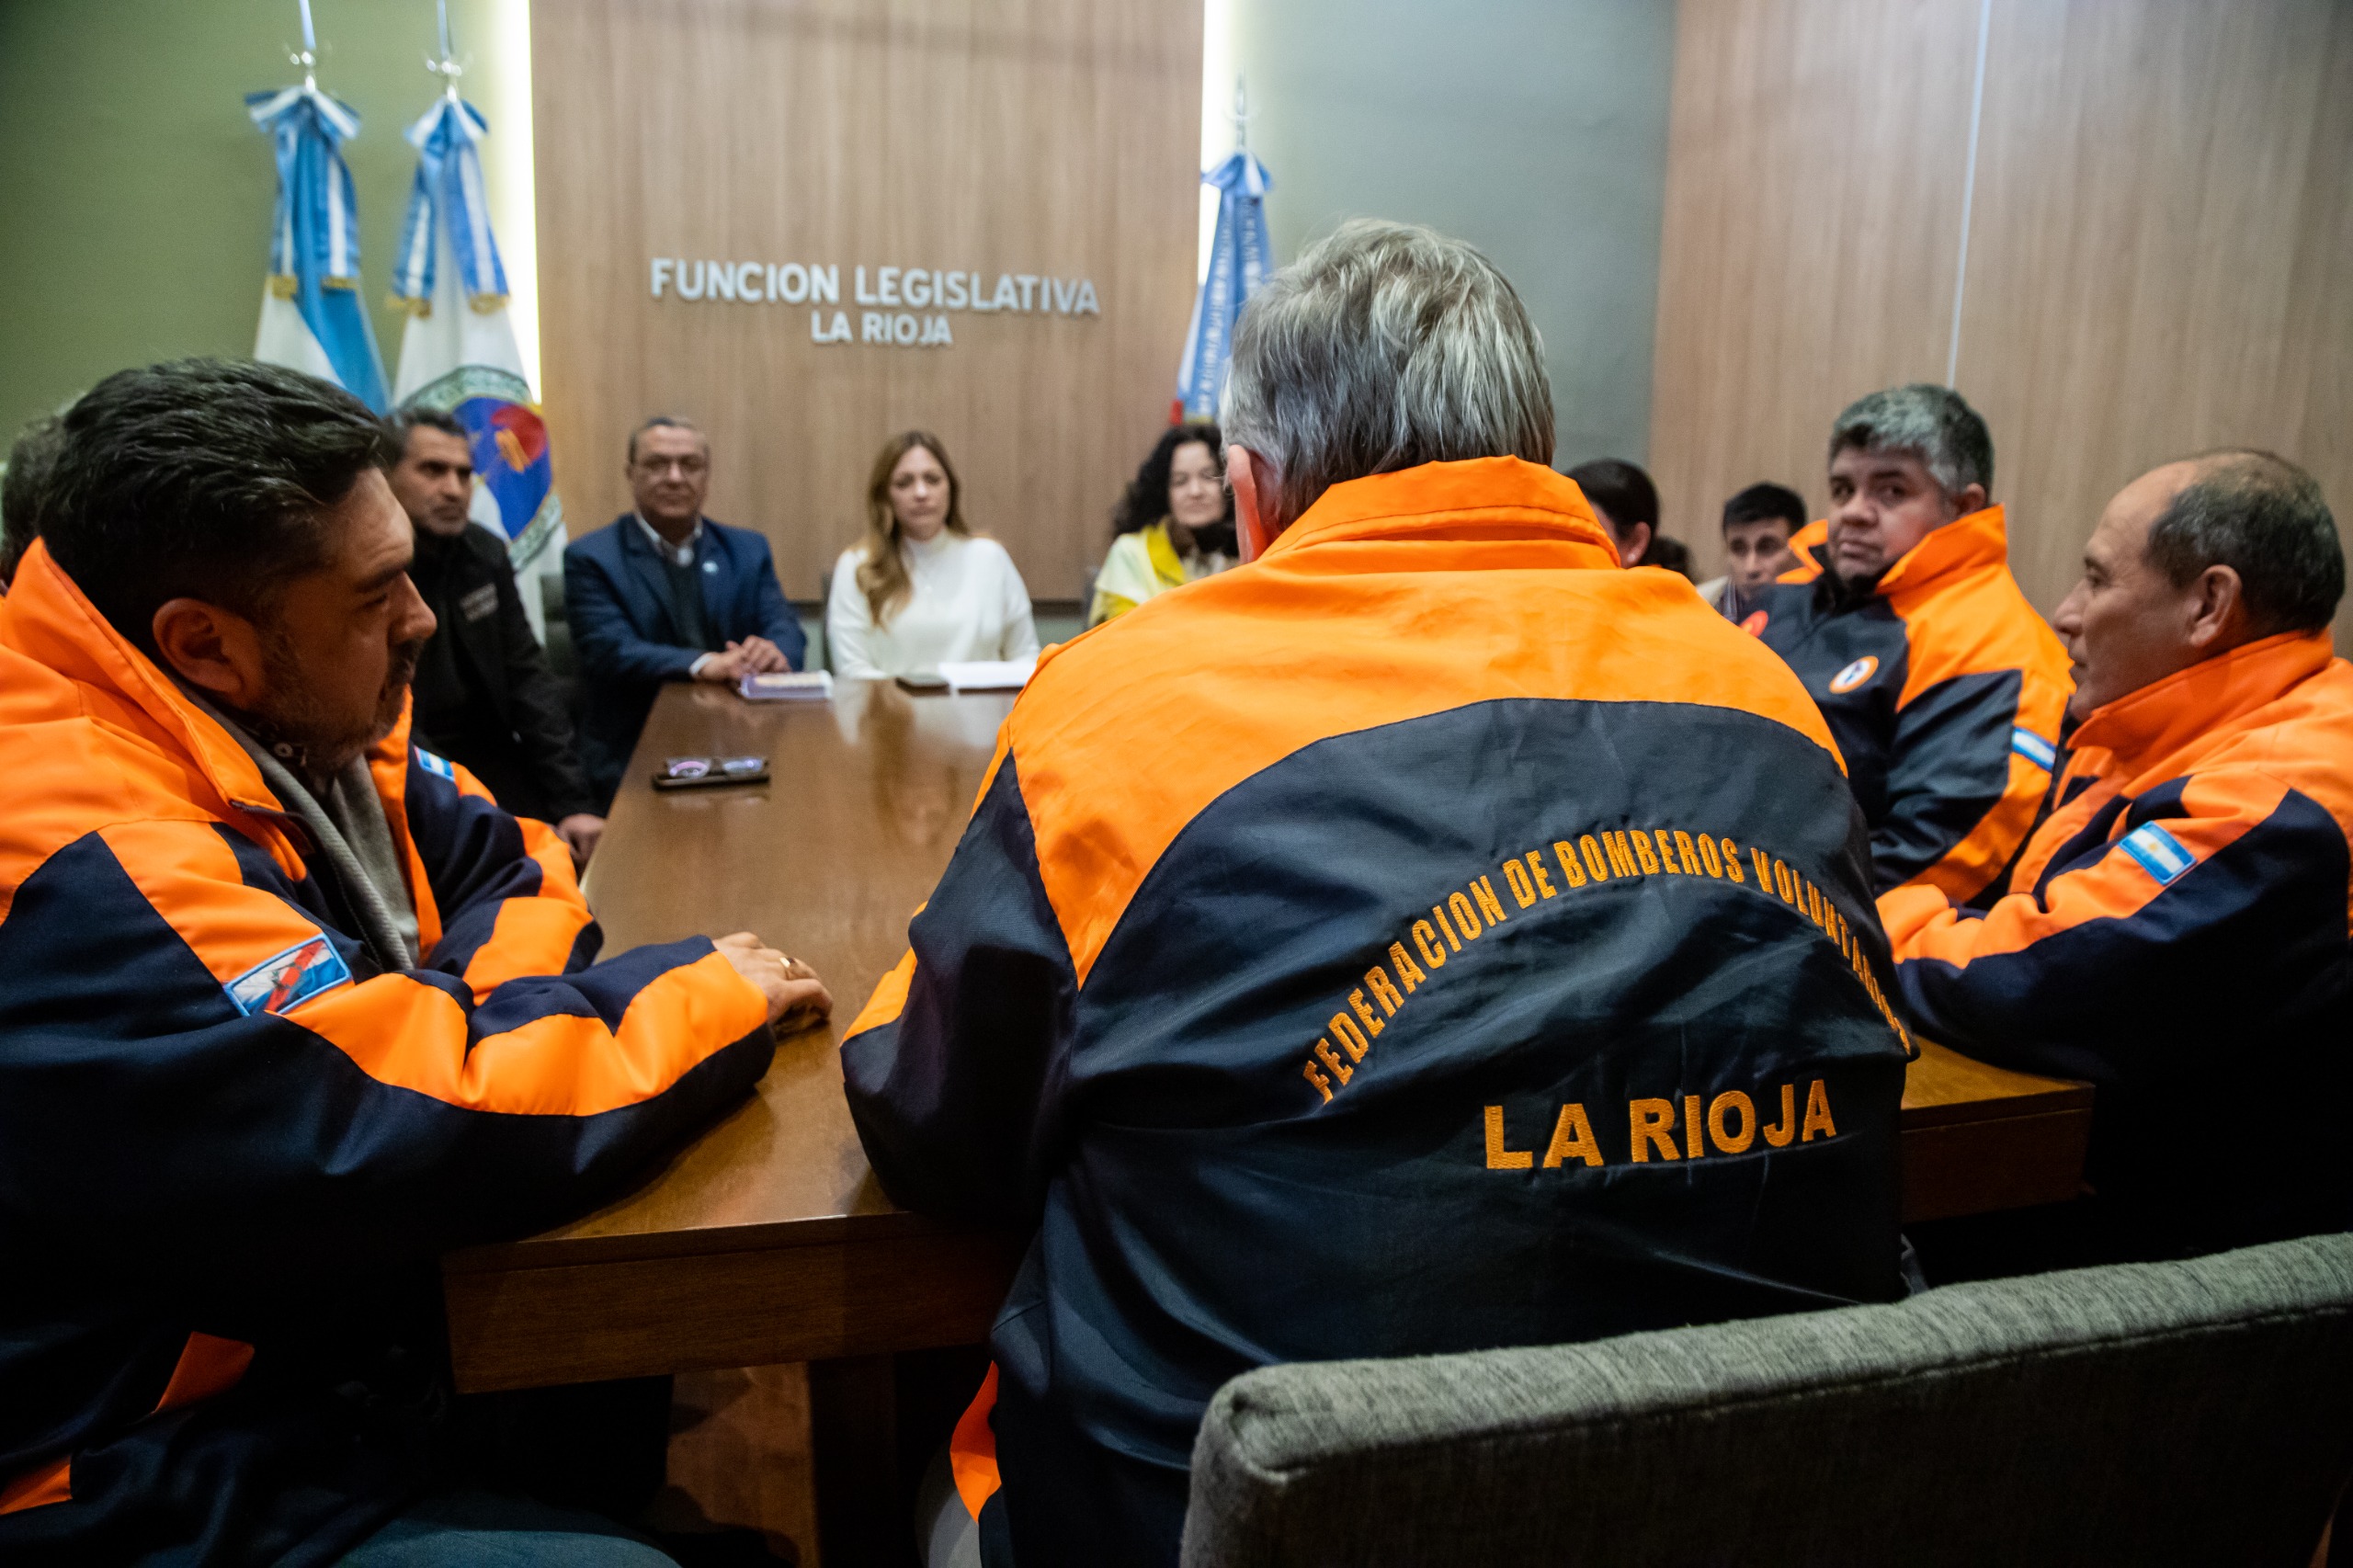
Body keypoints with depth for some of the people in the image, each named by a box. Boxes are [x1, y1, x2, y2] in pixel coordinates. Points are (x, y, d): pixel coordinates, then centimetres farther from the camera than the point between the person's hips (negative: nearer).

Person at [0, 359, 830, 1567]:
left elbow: (507, 861, 7)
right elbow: (447, 1128, -33)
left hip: (320, 1351, 8)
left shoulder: (292, 725, -3)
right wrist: (713, 993, -18)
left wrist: (479, 998, -15)